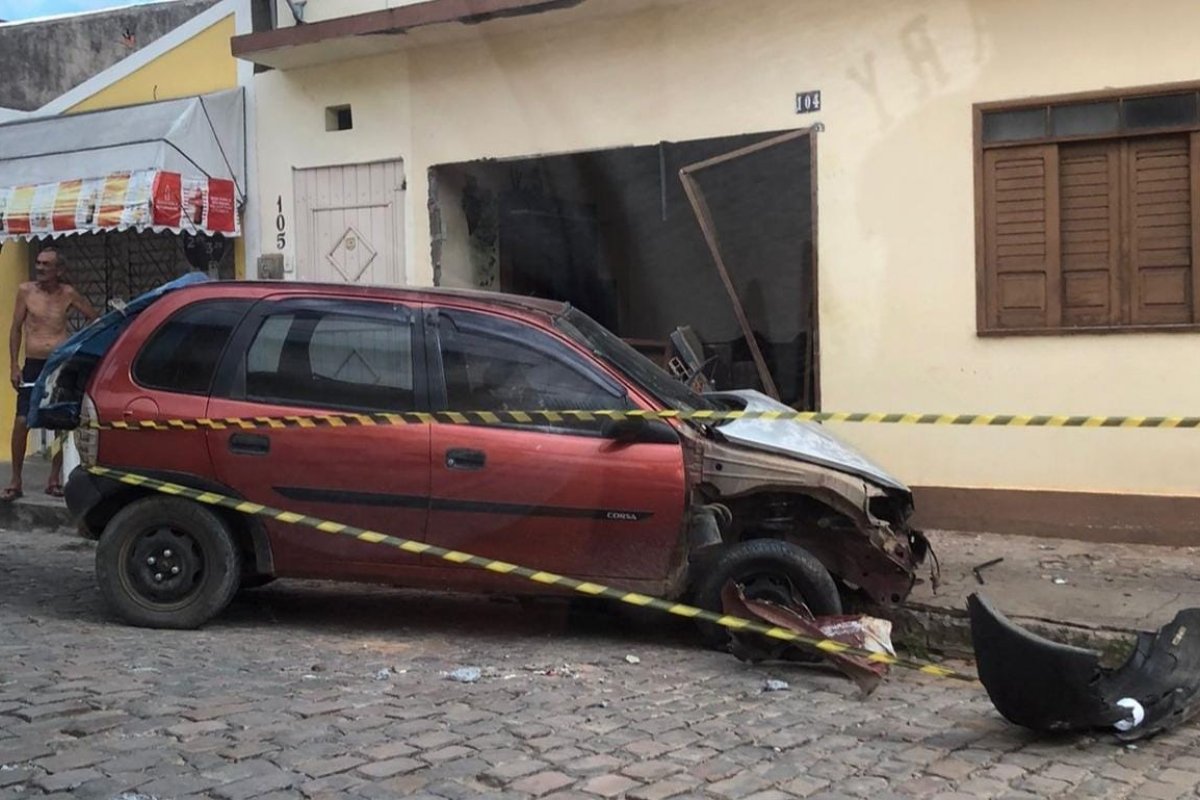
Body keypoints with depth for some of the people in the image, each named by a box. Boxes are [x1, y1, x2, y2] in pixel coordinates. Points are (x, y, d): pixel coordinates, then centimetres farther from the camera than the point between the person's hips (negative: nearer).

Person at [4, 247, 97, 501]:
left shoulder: (68, 294, 2)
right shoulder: (26, 291, 1)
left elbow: (93, 318, 14)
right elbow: (16, 329, 5)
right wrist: (14, 366, 0)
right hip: (33, 365, -1)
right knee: (22, 421, -9)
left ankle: (54, 479, 14)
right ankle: (15, 482, 1)